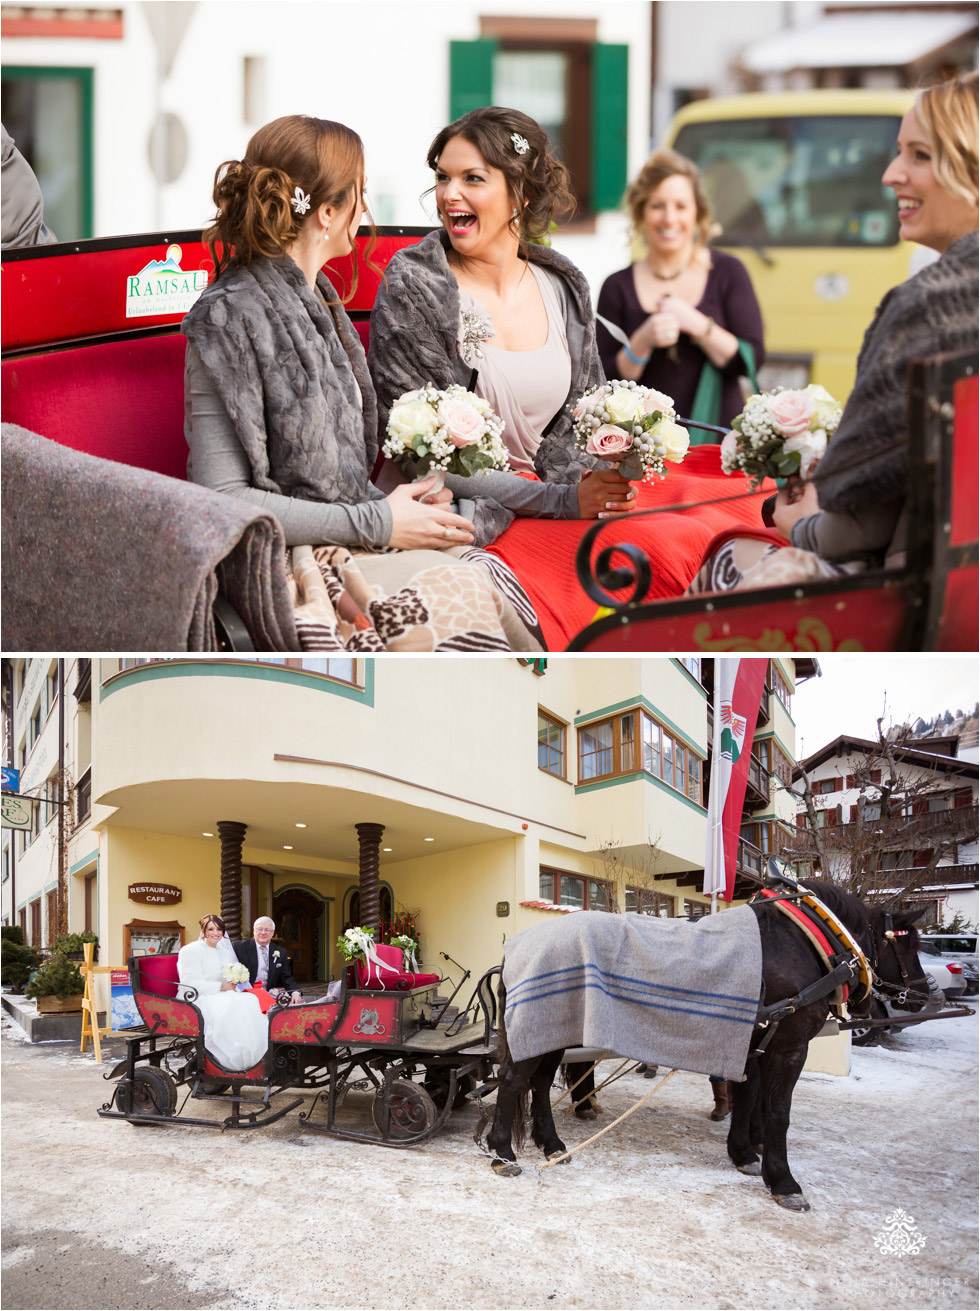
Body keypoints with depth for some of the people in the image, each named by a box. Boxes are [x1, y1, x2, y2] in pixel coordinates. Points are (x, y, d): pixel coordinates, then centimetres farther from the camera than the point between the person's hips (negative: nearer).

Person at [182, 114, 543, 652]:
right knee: (458, 595, -26)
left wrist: (404, 504, 3)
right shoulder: (229, 317, -11)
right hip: (287, 561, -8)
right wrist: (373, 524, -14)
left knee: (492, 577, -18)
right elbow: (222, 501, -16)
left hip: (350, 539, 8)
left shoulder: (318, 299, 17)